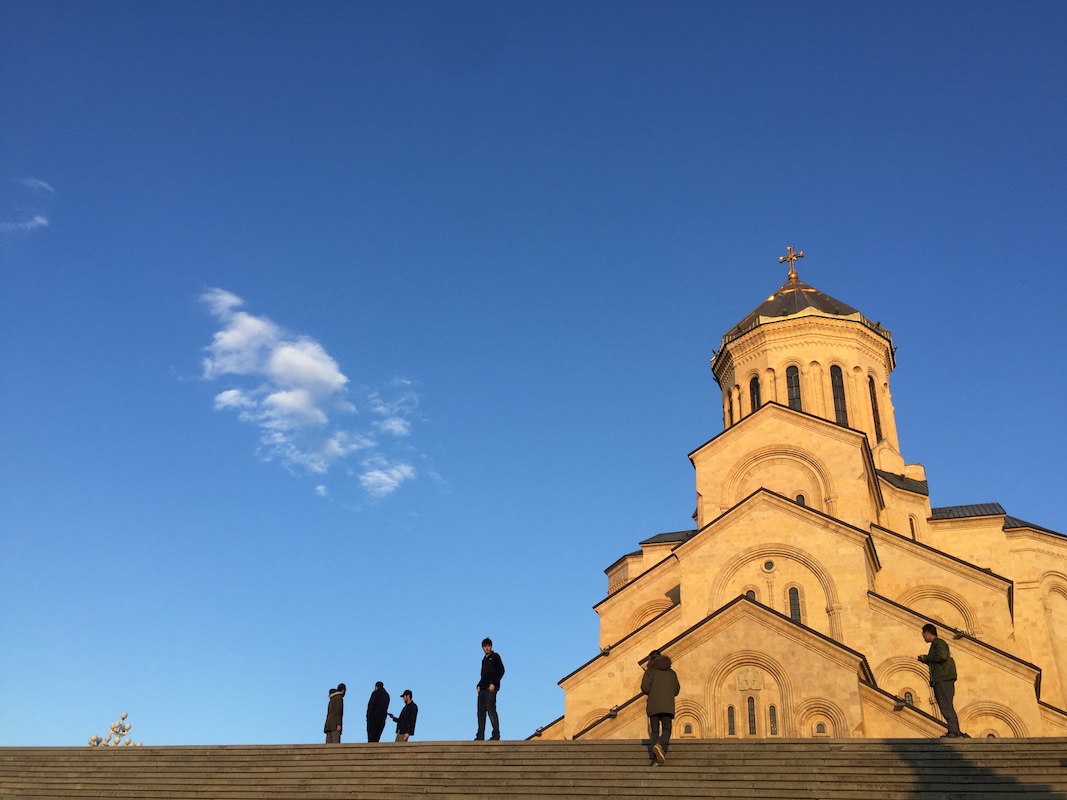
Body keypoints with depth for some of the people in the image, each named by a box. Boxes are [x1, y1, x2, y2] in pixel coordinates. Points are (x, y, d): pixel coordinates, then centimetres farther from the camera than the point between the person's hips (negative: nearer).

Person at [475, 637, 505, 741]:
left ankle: (496, 735, -12)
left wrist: (493, 683, -16)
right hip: (483, 689, 8)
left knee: (491, 710, -13)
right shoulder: (484, 659, 23)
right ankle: (480, 736, 7)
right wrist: (479, 685, 11)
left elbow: (501, 671, -8)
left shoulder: (495, 657, 2)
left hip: (491, 688, -8)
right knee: (481, 712, 5)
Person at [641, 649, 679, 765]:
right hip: (668, 706, 1)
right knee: (666, 730, 5)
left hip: (653, 706, -1)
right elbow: (676, 690, 13)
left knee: (654, 732, 5)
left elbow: (645, 688, -7)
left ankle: (655, 759, -9)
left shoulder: (650, 671, 4)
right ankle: (659, 745, -27)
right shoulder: (672, 673, 14)